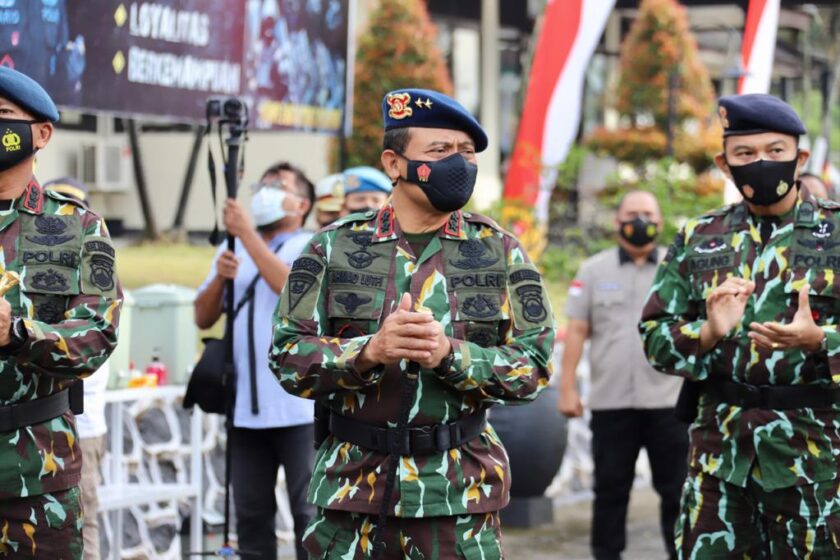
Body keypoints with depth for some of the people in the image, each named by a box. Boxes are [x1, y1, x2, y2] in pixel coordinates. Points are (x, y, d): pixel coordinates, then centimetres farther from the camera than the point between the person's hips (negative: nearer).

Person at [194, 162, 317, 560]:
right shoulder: (233, 249, 18)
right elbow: (203, 318, 14)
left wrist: (247, 233, -17)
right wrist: (220, 277, -5)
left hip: (298, 407, -5)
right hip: (245, 408, 5)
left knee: (309, 511, -6)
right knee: (251, 512, 7)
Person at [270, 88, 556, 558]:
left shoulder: (500, 251, 3)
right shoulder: (333, 248, 2)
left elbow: (534, 364, -3)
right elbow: (288, 356, -3)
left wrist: (450, 353, -19)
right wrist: (369, 350, -20)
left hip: (460, 497, 0)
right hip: (350, 489, 0)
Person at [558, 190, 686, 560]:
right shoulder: (594, 270, 8)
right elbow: (576, 331, 5)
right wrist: (567, 388, -1)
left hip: (667, 401, 0)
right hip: (610, 401, 0)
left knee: (676, 487, 3)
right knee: (610, 488, 7)